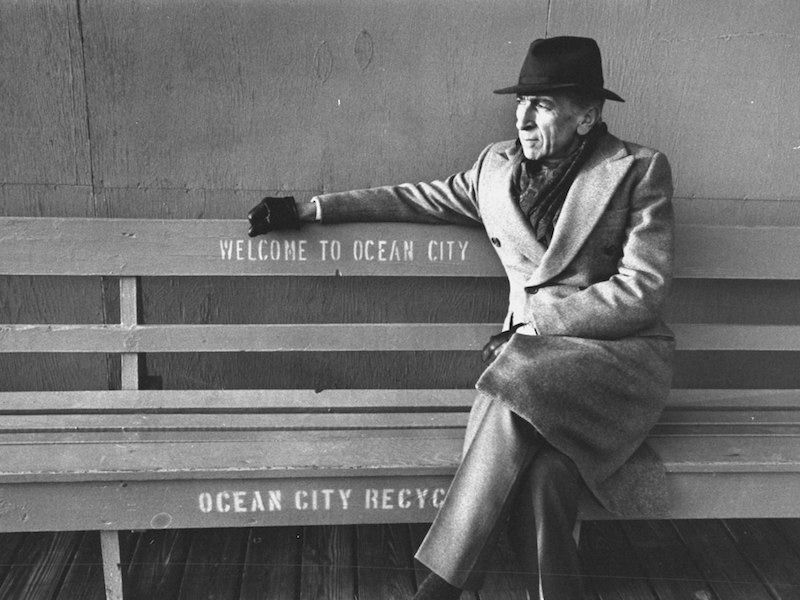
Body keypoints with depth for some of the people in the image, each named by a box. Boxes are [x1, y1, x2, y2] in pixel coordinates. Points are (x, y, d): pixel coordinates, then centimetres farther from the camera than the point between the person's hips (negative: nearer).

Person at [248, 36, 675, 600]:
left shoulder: (639, 170, -4)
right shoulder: (498, 163, 10)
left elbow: (642, 291, -10)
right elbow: (426, 198, 20)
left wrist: (535, 316, -15)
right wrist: (314, 208, 16)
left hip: (622, 348, -3)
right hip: (531, 348, 3)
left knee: (521, 383, -34)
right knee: (541, 472, -30)